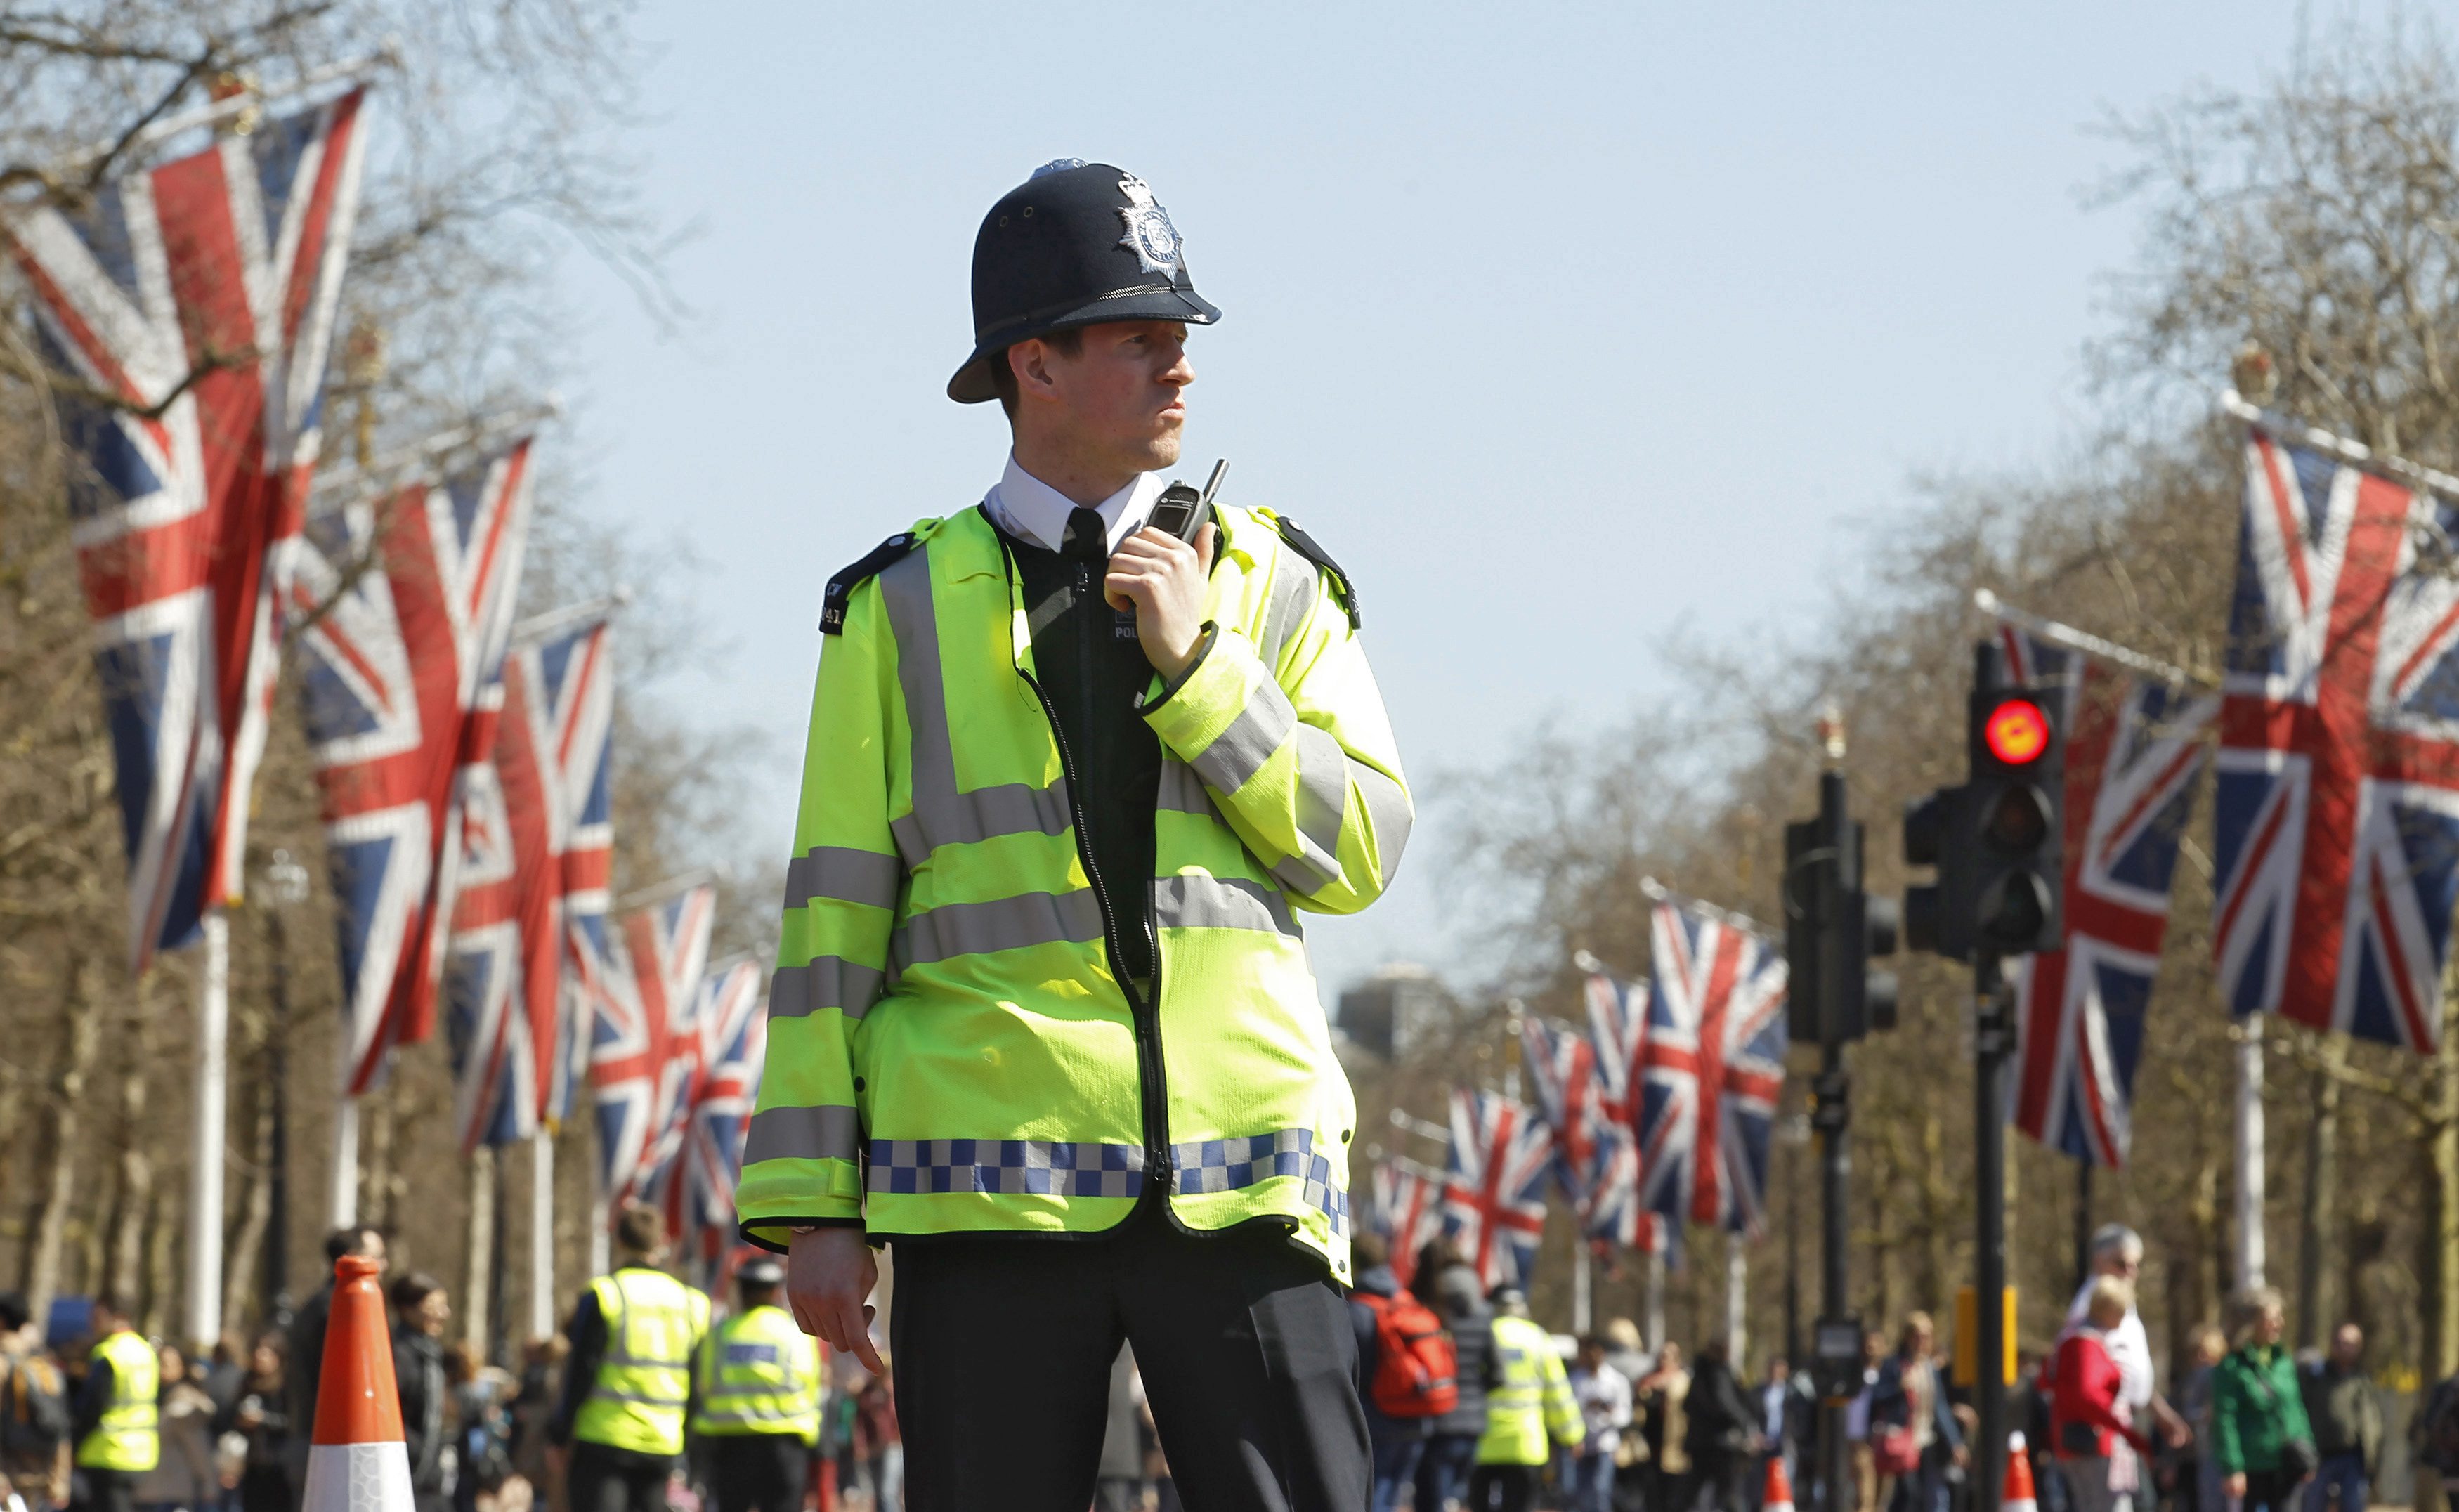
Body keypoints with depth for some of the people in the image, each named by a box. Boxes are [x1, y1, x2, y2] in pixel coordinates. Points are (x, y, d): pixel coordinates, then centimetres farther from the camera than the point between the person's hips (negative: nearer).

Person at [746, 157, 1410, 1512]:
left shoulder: (1271, 584, 13)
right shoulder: (903, 610, 8)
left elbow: (1360, 851, 4)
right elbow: (833, 915, 6)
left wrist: (1193, 663, -6)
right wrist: (810, 1204, 1)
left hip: (1241, 1177, 1)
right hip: (988, 1179, -1)